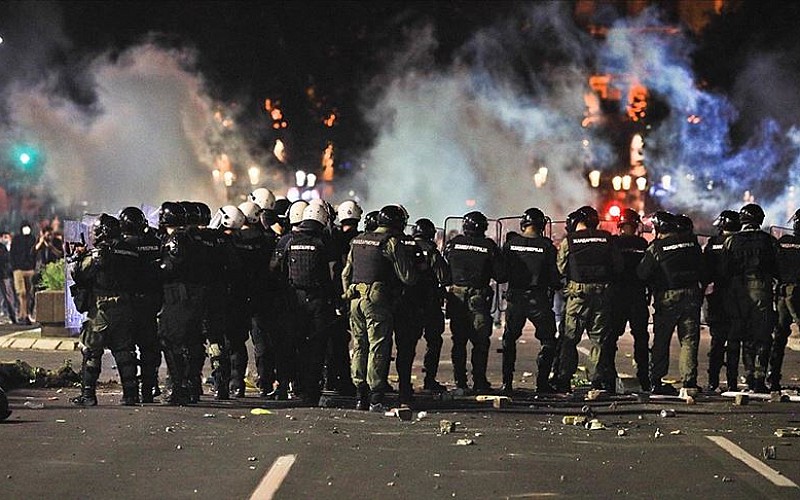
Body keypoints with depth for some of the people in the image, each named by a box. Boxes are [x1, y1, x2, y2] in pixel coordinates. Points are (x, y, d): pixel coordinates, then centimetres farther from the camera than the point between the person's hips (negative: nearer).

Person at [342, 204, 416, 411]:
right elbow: (408, 277, -8)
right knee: (378, 348, -3)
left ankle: (361, 396, 13)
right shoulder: (392, 243, -8)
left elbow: (346, 273, 19)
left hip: (356, 300, 6)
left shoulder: (358, 241, 14)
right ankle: (376, 399, -6)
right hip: (377, 301, -6)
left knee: (359, 347, 12)